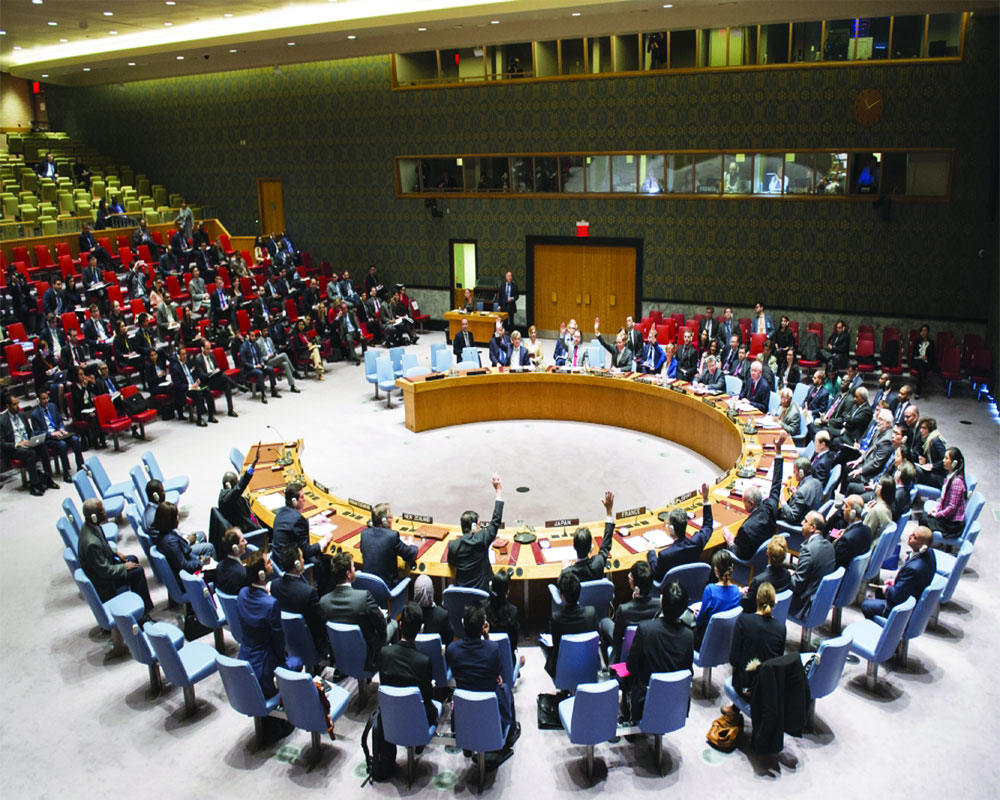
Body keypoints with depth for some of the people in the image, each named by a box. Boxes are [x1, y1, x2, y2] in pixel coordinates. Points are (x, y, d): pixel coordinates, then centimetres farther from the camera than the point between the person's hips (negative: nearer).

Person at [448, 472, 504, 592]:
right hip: (482, 590, -3)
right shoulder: (481, 539, -17)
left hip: (461, 591, 3)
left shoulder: (452, 545, -9)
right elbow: (496, 520, -10)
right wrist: (498, 490, -6)